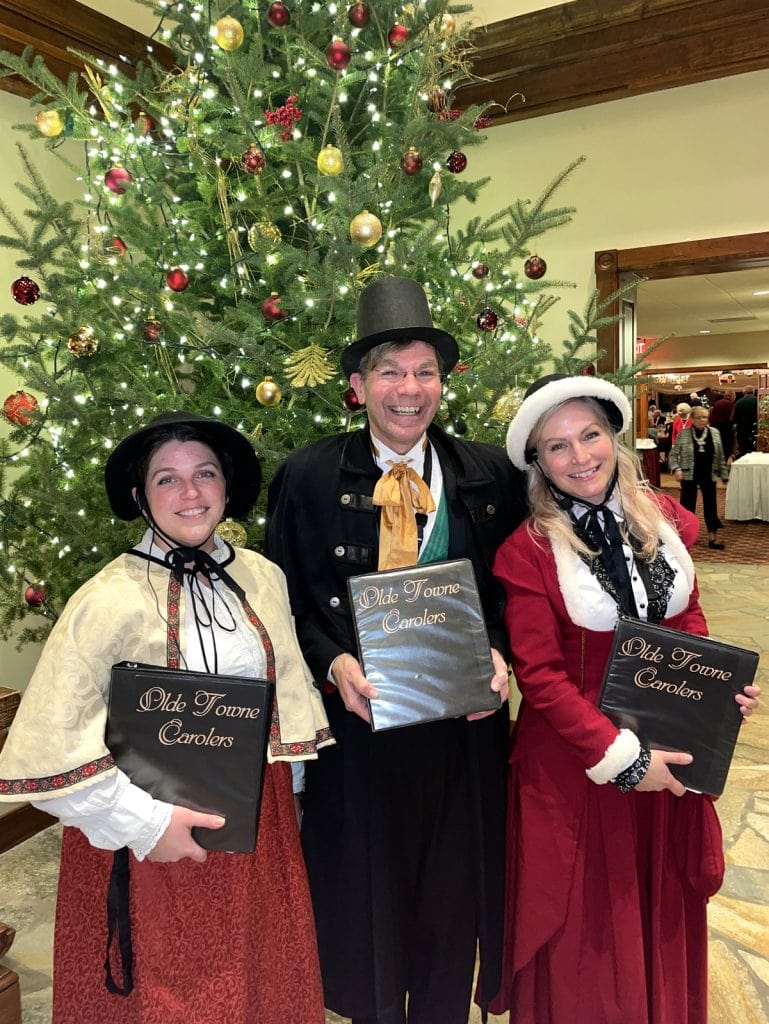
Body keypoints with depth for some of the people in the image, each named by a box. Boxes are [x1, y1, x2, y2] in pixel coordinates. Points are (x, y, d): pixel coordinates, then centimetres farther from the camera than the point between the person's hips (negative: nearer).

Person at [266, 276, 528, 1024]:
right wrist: (333, 663, -17)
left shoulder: (489, 475, -1)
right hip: (359, 714, -1)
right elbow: (286, 601, -3)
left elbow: (512, 585, 4)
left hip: (463, 717, 2)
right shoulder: (308, 477, -6)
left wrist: (496, 653, -12)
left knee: (454, 885, 20)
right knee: (368, 886, 19)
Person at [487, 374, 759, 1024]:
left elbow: (688, 619, 10)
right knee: (586, 922, 14)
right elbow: (540, 676, -16)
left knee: (664, 907, 23)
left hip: (670, 754, 5)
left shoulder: (664, 519, 0)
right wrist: (620, 757, -19)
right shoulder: (528, 551, -15)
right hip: (575, 764, -4)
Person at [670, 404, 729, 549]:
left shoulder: (715, 433, 3)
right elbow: (673, 454, -3)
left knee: (710, 505, 5)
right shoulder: (683, 434, -6)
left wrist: (724, 474, 6)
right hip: (689, 476, -3)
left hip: (708, 476, 3)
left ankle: (712, 538, 12)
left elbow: (720, 456, 8)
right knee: (687, 505, 3)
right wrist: (676, 469, -17)